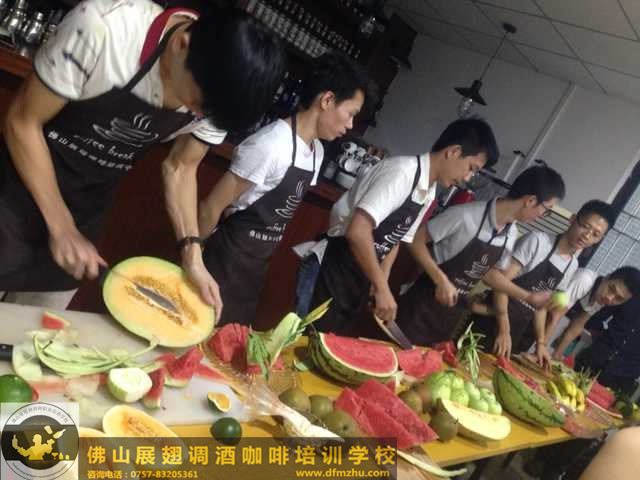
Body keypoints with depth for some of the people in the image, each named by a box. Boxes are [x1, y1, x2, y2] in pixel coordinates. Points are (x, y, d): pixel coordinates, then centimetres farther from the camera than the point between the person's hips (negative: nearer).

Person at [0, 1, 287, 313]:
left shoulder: (219, 92, -16)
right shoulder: (105, 26, -30)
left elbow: (180, 168, -2)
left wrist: (192, 257, -12)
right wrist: (61, 228, -19)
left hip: (91, 202, 3)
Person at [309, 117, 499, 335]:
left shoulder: (429, 192, 6)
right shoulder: (403, 171, -22)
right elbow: (358, 231, -30)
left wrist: (381, 281, 3)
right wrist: (382, 289, -24)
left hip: (363, 276, 9)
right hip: (340, 269, -9)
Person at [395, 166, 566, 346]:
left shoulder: (512, 234, 1)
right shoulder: (466, 215, -22)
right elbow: (416, 240, -17)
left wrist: (527, 296, 11)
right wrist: (441, 280, -24)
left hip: (455, 314, 6)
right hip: (425, 303, -6)